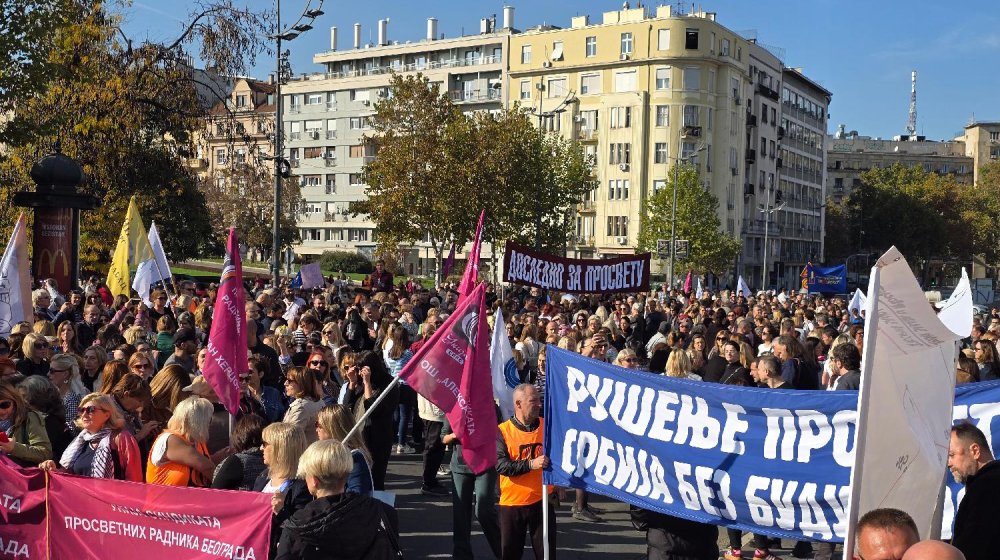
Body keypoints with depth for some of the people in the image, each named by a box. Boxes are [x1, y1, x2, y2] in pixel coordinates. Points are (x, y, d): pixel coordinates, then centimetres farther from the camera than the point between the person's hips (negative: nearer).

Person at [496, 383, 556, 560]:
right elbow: (500, 465, -18)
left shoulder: (547, 426, 1)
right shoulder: (503, 431, -8)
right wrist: (531, 464, -25)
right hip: (512, 502, -2)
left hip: (542, 500, 2)